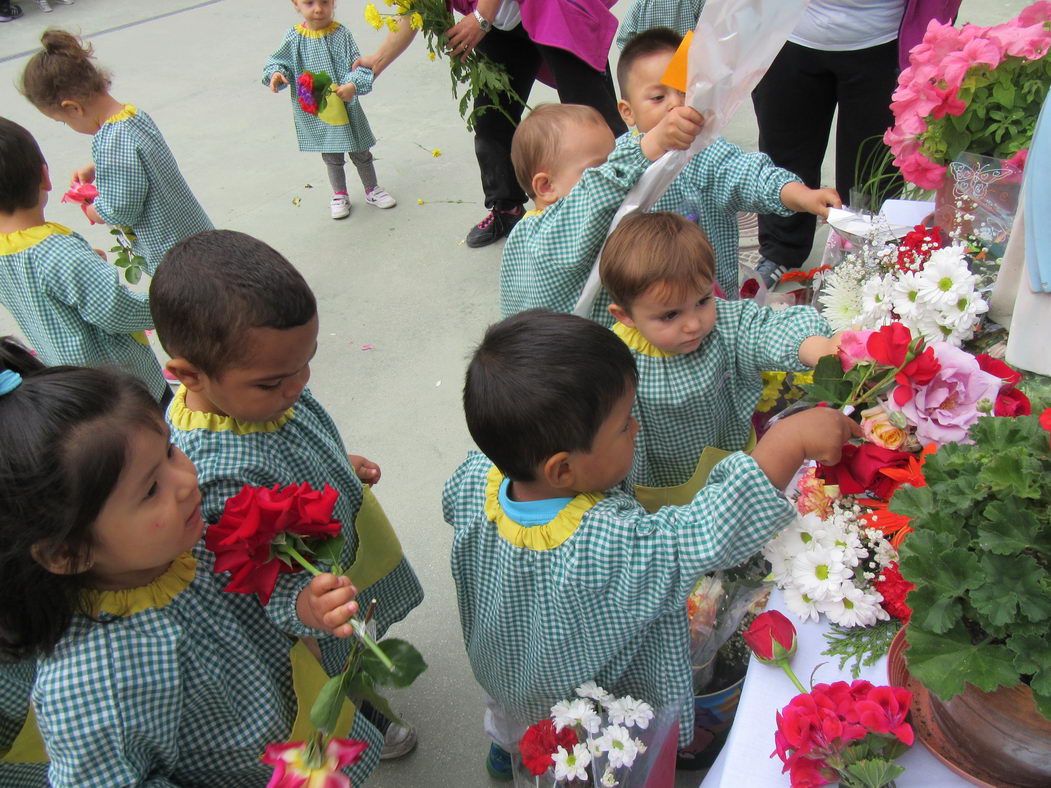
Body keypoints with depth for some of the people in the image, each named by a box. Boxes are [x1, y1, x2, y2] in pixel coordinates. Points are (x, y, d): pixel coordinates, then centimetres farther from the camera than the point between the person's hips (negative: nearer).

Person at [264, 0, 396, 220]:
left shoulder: (341, 33, -9)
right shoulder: (294, 38, -6)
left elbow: (358, 65, -12)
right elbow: (280, 61, 0)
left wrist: (353, 85, -31)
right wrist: (276, 74, -23)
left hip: (346, 108, 0)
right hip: (315, 112, 1)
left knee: (360, 152, 15)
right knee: (332, 156, 16)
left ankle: (372, 190, 36)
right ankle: (339, 195, 35)